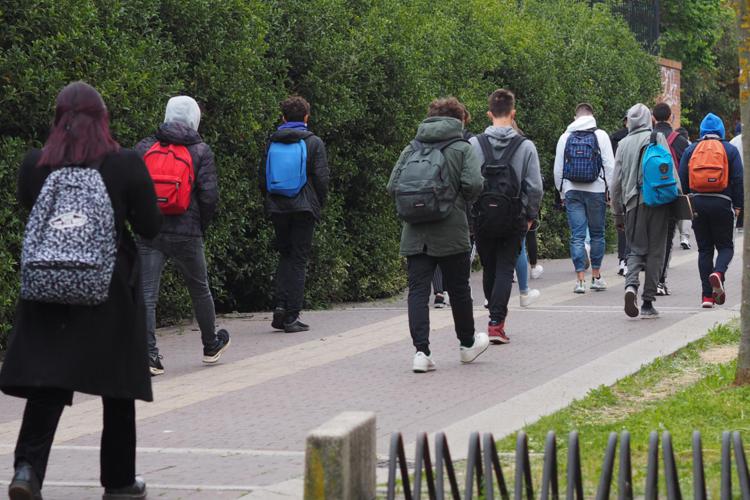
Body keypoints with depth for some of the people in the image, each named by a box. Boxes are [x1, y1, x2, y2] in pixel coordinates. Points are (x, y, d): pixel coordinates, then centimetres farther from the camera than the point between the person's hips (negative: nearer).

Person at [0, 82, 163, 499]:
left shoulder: (35, 164, -3)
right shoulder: (126, 164, -10)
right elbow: (150, 227, -3)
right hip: (113, 291, -1)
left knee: (47, 384, 4)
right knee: (117, 390, 12)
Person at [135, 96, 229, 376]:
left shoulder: (144, 148, 4)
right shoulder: (200, 151, -2)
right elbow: (209, 195, -9)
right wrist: (202, 226, 7)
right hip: (186, 234, -1)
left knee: (146, 295, -1)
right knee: (199, 290, 17)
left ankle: (149, 355, -13)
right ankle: (211, 346, 33)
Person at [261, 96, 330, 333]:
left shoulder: (272, 143, 6)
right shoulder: (313, 142, -3)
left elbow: (263, 178, 8)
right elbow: (321, 178, -6)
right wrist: (319, 205, 6)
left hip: (277, 207, 3)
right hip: (303, 207, -3)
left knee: (285, 255, 18)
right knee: (299, 260, 1)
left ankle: (280, 303, 0)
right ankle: (291, 317, -1)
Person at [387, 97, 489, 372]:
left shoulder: (411, 149, 10)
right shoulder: (462, 148, -1)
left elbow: (392, 186, 3)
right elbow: (473, 184, -14)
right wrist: (462, 202, 7)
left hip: (414, 234, 3)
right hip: (451, 233, -2)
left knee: (418, 290, 0)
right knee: (459, 288, 13)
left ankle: (421, 350, -12)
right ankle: (467, 344, 29)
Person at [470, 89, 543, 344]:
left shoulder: (475, 144, -5)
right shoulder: (525, 146, -5)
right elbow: (534, 187, -5)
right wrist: (531, 216, 9)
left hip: (483, 218, 1)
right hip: (514, 218, -1)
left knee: (489, 269, 16)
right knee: (505, 269, 2)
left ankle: (496, 313, 29)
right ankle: (497, 322, -9)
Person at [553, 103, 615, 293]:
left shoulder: (565, 137, 5)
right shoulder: (600, 135, -2)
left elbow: (558, 168, 8)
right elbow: (609, 165, -5)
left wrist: (562, 192, 17)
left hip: (572, 192, 1)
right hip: (596, 191, -1)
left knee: (577, 235, 1)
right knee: (597, 233, 11)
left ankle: (580, 278, -5)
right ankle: (596, 276, 15)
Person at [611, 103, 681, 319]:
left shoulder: (623, 144, 8)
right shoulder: (657, 138, 1)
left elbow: (616, 181, 9)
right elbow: (670, 169, -5)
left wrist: (618, 212, 16)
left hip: (633, 204, 2)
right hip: (658, 202, -2)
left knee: (636, 249, 12)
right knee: (655, 252, 4)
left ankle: (631, 285, -16)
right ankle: (648, 303, 3)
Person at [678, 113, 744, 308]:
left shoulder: (690, 150, 9)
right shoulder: (730, 149, 5)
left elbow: (682, 180, 6)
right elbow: (738, 180, -1)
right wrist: (738, 205, 2)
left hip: (697, 203, 2)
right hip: (721, 204, -2)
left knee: (704, 249, 8)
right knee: (725, 246, 8)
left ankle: (707, 295, 3)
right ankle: (718, 272, -24)